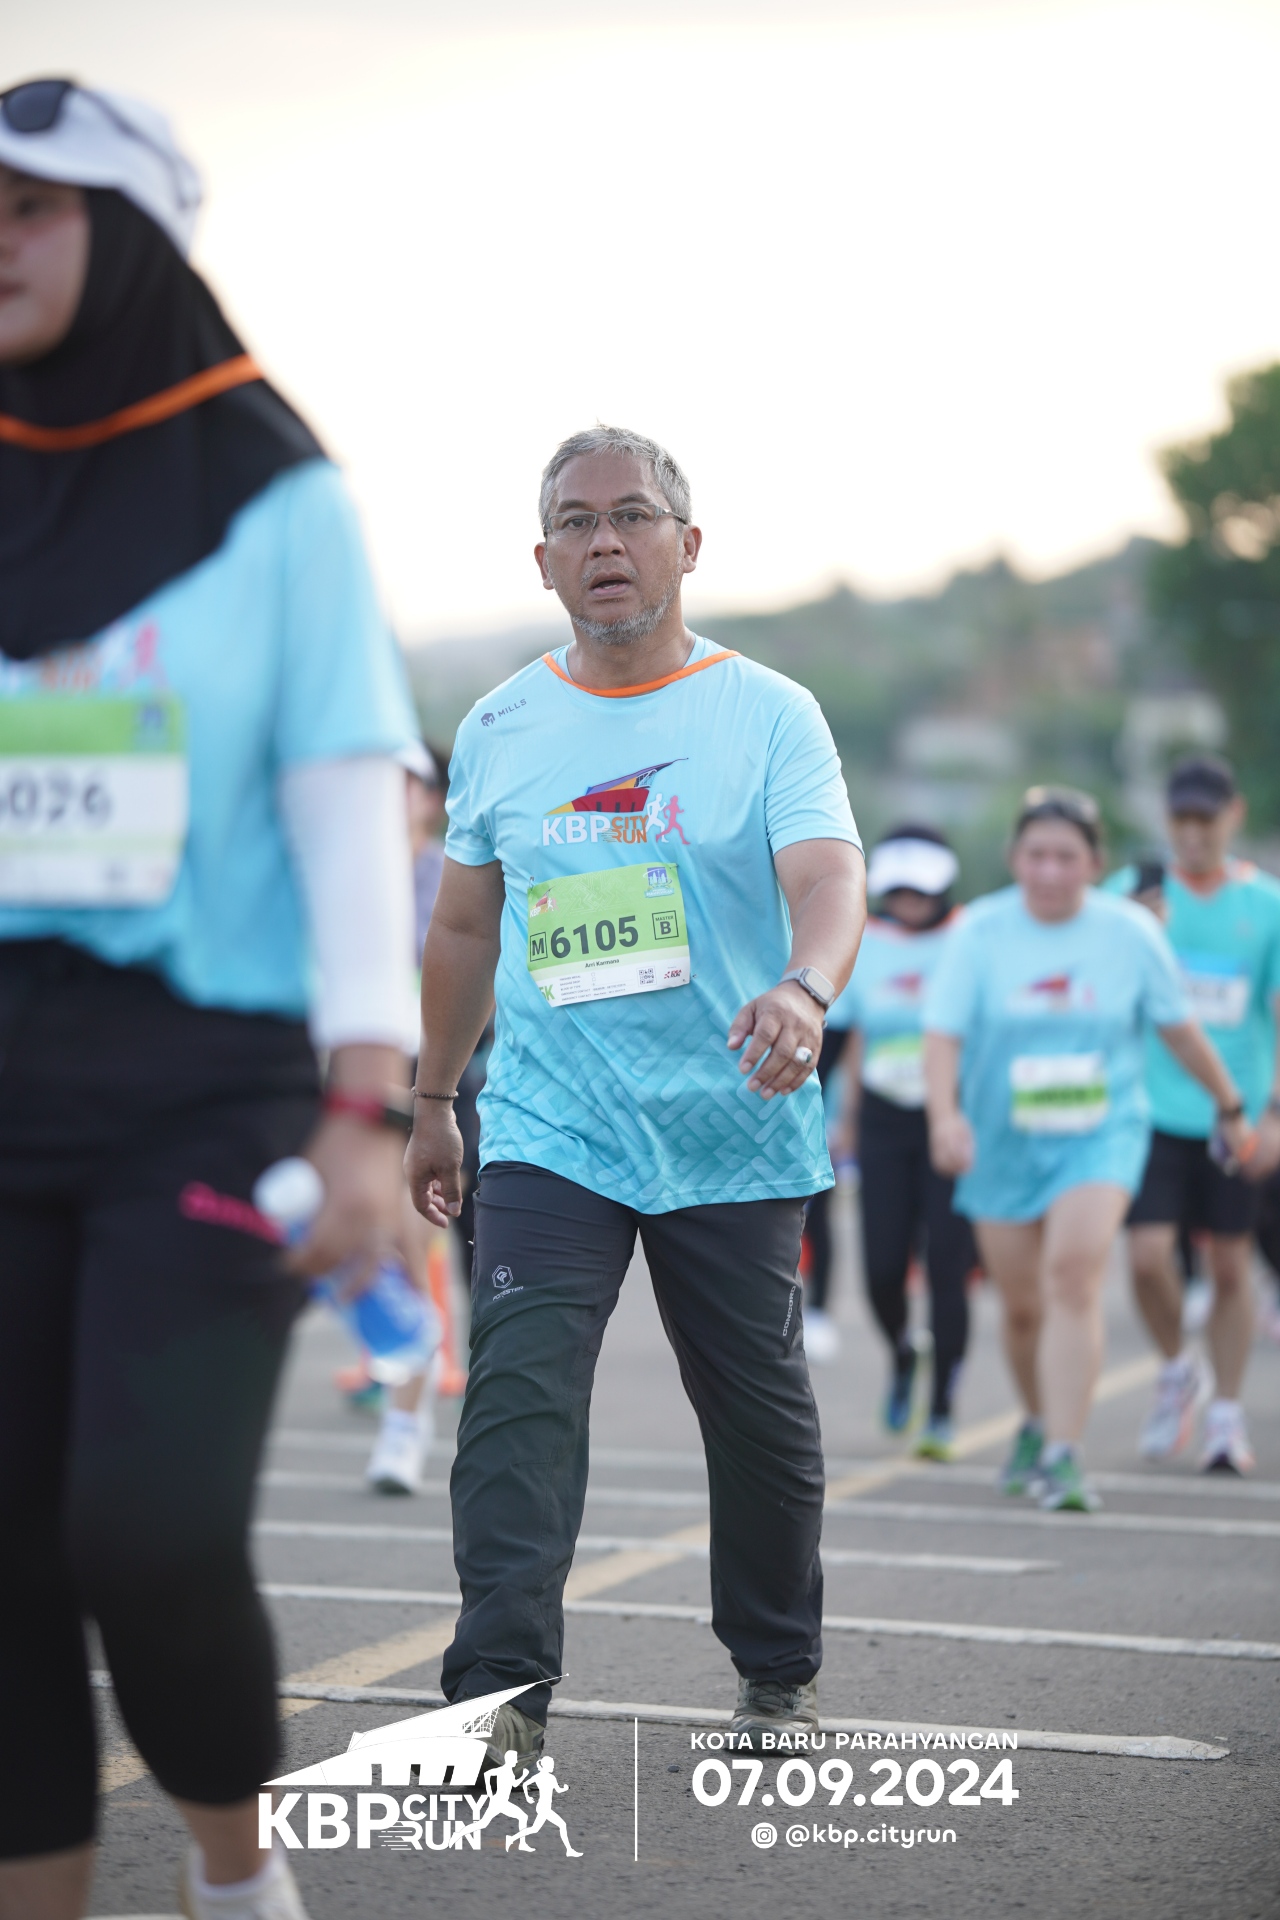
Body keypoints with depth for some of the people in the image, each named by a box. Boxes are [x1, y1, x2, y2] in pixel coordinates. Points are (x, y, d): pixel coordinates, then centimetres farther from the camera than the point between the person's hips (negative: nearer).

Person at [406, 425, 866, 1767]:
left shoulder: (768, 713, -2)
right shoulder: (499, 729, 8)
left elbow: (827, 875, -17)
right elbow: (465, 926, 17)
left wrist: (806, 988, -38)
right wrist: (432, 1101, 19)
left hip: (735, 1137, -1)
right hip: (549, 1134, 1)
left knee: (758, 1413, 10)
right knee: (517, 1396, -14)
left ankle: (779, 1669, 30)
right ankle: (501, 1693, -16)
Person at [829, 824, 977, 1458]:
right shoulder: (867, 946, 7)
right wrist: (848, 1116, 19)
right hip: (885, 1121, 3)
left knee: (948, 1269, -9)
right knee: (882, 1268, -2)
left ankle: (941, 1411, 2)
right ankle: (901, 1357, 31)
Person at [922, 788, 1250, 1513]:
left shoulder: (1131, 931, -3)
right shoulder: (981, 931, -5)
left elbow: (1181, 1028, 9)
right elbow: (943, 1034, -10)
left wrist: (1231, 1106, 18)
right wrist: (945, 1112, -27)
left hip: (1102, 1135, -1)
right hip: (1003, 1142, 1)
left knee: (1074, 1275, -22)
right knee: (1023, 1305, 9)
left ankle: (1062, 1456, -22)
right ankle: (1040, 1423, 37)